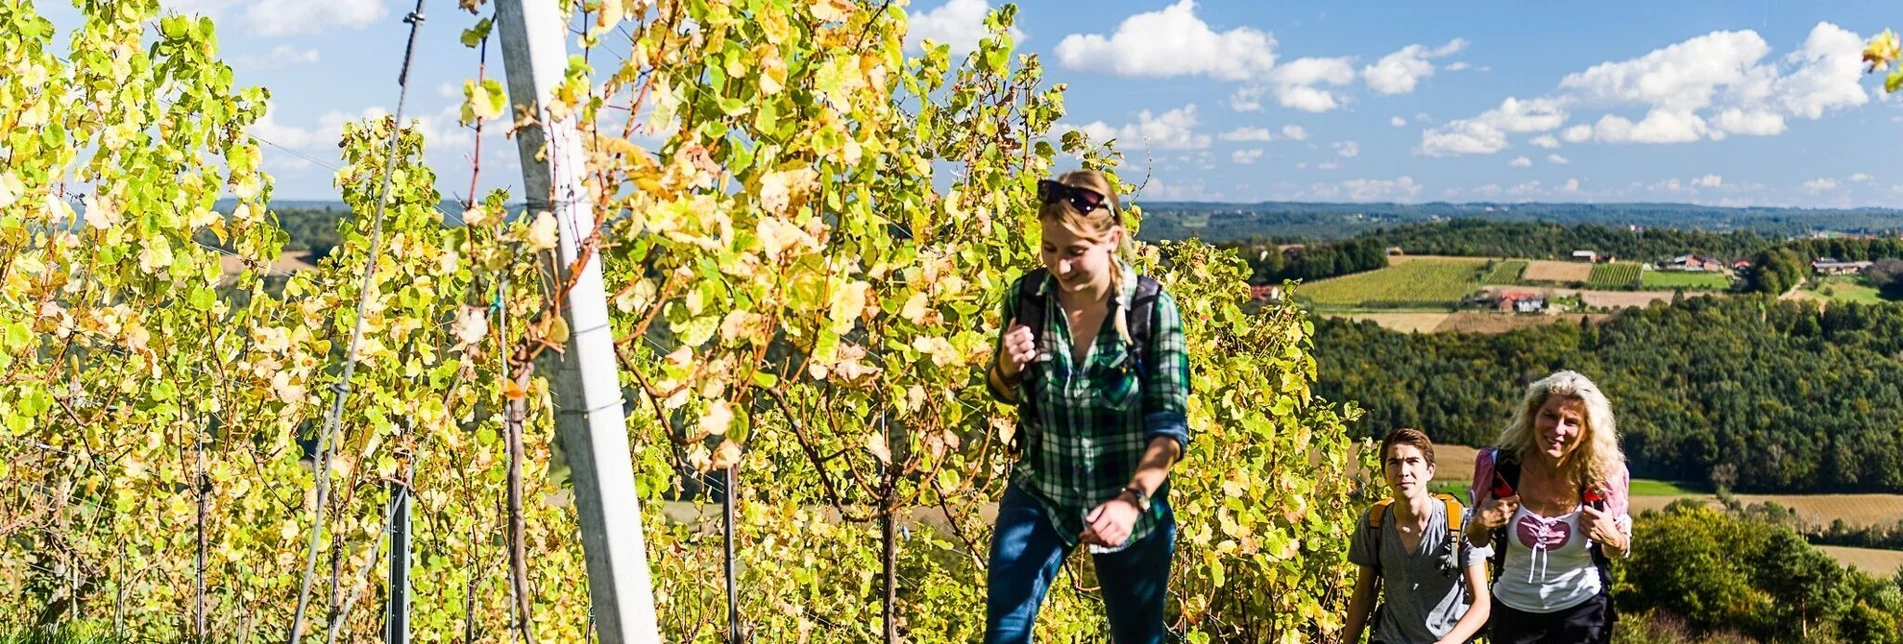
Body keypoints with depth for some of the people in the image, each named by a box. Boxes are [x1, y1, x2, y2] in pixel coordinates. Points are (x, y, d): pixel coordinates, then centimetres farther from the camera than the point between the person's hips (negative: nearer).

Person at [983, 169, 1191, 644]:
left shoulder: (1152, 307, -17)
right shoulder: (1026, 298, -9)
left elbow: (1169, 423, -15)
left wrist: (1132, 499, -28)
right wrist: (1007, 367, -16)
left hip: (1133, 504, -1)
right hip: (1039, 496, 2)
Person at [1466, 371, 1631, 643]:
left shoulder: (1605, 475, -17)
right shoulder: (1498, 465, -17)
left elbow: (1621, 549, 1)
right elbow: (1474, 541, 0)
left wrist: (1612, 539, -21)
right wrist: (1480, 524, -21)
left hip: (1582, 610, -1)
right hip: (1513, 609, 2)